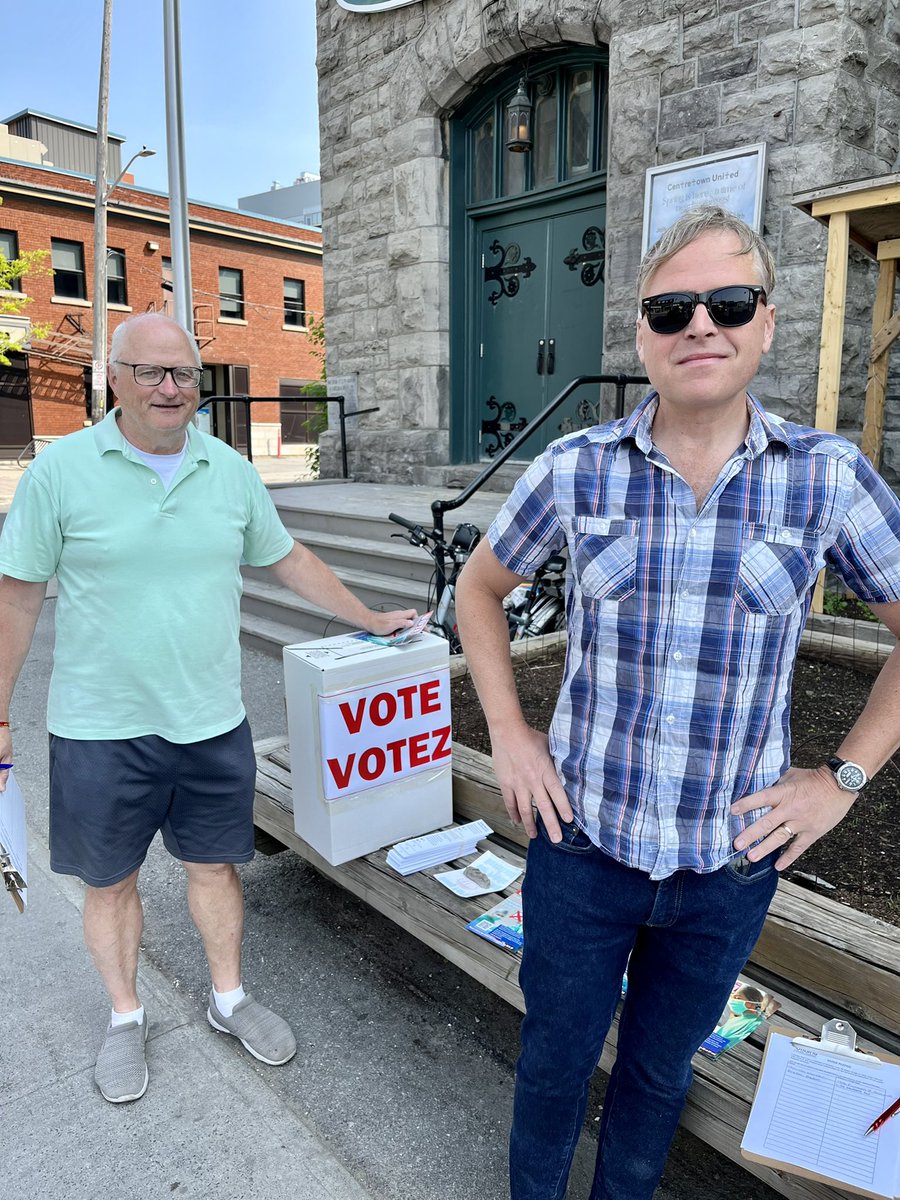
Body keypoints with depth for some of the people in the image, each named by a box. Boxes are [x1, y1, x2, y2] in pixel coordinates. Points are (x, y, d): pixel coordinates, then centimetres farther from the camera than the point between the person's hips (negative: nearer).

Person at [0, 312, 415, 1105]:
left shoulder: (231, 470, 2)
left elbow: (287, 558, 12)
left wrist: (370, 620, 15)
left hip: (212, 721, 3)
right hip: (101, 729, -2)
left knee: (215, 864, 17)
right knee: (109, 881, 15)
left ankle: (229, 998, 39)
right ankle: (126, 1017, 39)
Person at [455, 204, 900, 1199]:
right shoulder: (574, 470, -8)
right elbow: (480, 587, 6)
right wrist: (506, 733, 0)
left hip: (732, 857, 1)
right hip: (581, 838, 0)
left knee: (659, 1070, 24)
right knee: (555, 1060, 20)